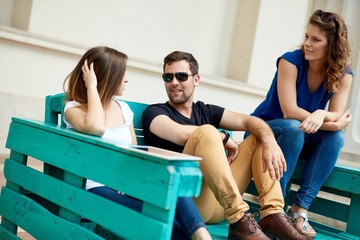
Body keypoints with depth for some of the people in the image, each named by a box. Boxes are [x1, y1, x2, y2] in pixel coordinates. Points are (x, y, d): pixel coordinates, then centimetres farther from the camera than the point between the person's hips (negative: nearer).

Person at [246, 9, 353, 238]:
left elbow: (338, 117, -16)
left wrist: (321, 115, -39)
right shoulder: (291, 61, -18)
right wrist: (335, 121, -28)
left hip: (301, 138, 4)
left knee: (336, 137, -24)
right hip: (264, 129, -4)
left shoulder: (343, 73, -7)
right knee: (293, 127, -35)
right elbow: (289, 111, -25)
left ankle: (301, 208, -25)